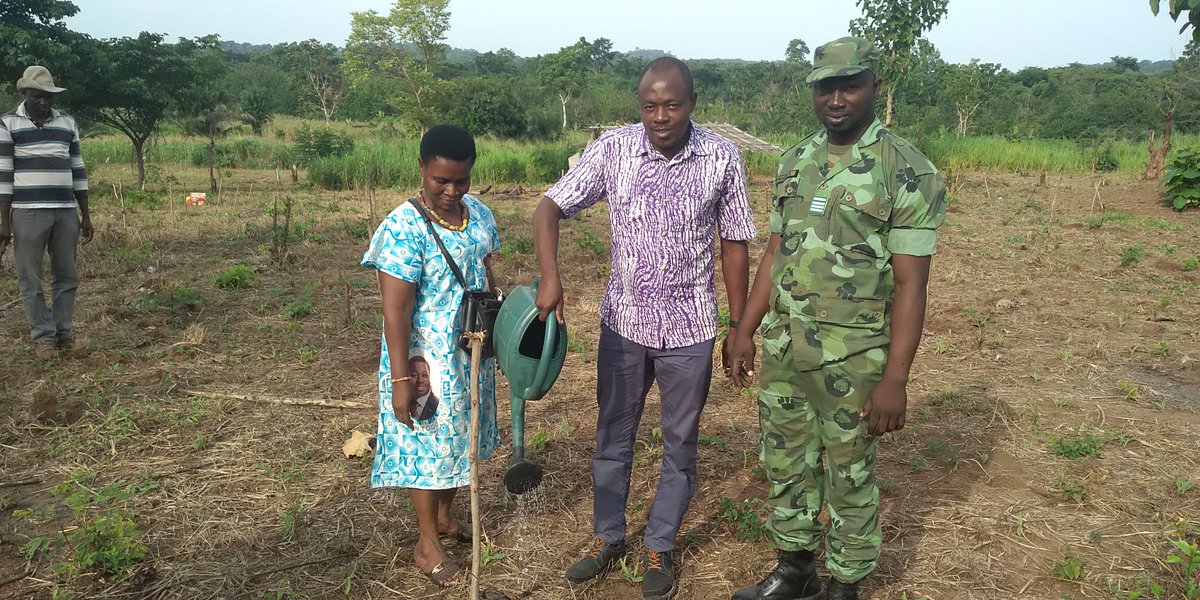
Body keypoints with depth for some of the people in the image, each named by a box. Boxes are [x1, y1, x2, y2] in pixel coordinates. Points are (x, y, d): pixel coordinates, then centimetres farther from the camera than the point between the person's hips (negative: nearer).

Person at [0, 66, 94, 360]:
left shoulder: (67, 123, 12)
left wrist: (86, 215, 11)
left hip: (66, 212, 3)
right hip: (27, 213, -3)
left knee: (66, 276, 7)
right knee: (30, 279, 1)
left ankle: (62, 331, 16)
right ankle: (43, 336, 9)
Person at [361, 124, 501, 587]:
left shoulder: (479, 213, 0)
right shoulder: (404, 228, -22)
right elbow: (395, 309, -22)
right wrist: (400, 379, -23)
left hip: (472, 354, 7)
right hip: (428, 358, -7)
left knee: (460, 436, 20)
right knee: (428, 444, 7)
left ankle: (443, 516, 42)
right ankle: (427, 544, 25)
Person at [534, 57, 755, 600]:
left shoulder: (722, 158, -10)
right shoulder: (612, 149, -9)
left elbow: (735, 245, -2)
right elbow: (550, 208, -8)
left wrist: (739, 326, 0)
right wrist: (550, 276, -26)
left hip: (689, 330, -1)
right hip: (623, 322, 1)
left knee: (680, 444, 13)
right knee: (612, 437, 16)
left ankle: (660, 549, 33)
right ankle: (607, 538, 37)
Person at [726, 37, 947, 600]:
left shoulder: (907, 171, -11)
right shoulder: (794, 162, 7)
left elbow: (910, 283, -13)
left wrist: (894, 379, -17)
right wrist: (744, 332, 8)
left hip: (852, 358, -5)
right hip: (782, 347, 6)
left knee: (849, 476, 10)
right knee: (785, 463, 17)